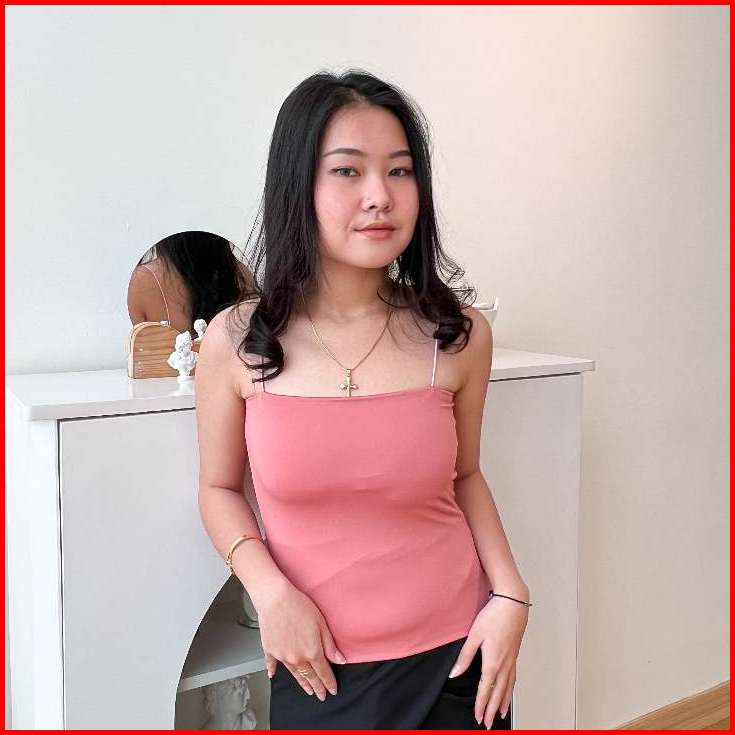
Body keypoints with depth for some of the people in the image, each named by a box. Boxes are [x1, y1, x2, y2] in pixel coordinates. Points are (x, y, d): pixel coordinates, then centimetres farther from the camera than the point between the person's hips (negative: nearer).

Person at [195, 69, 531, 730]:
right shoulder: (236, 342, -11)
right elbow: (220, 488, 2)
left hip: (456, 655, 1)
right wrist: (271, 594, -12)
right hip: (319, 668, 0)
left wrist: (510, 593, -5)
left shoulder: (459, 335, -8)